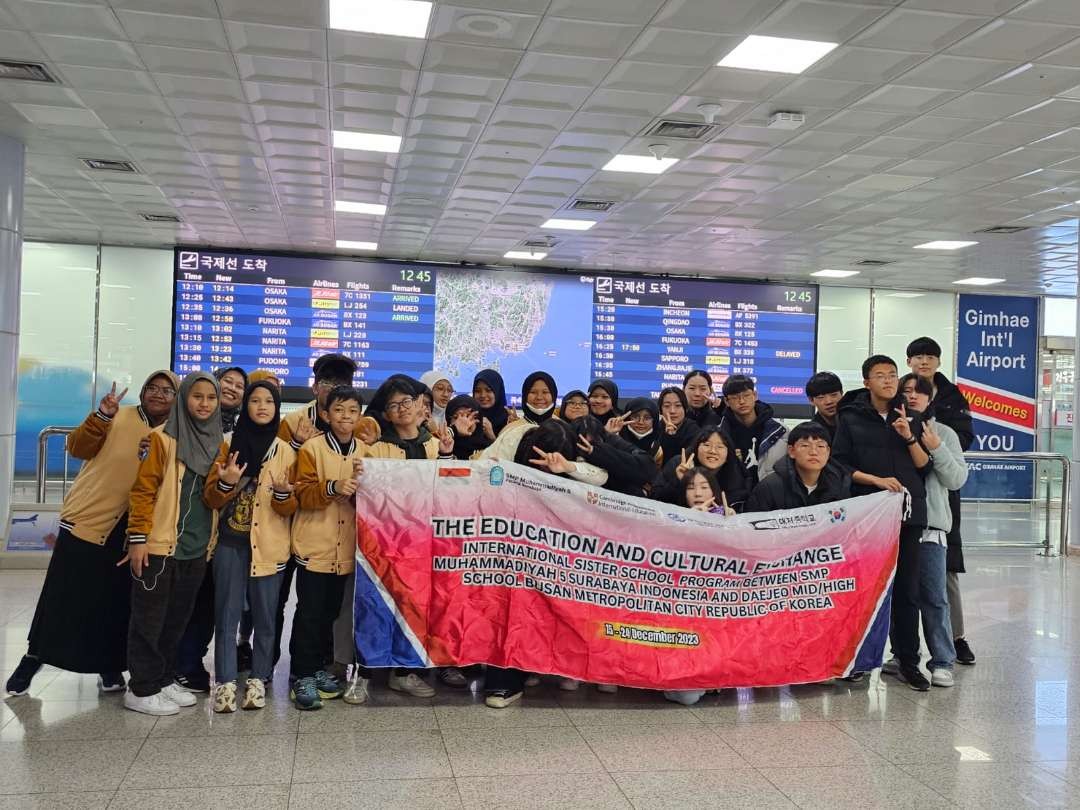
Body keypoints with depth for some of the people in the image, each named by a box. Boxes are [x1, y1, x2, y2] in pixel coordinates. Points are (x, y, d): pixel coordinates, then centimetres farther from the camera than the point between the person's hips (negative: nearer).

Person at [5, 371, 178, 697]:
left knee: (115, 605, 9)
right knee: (60, 599, 4)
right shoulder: (118, 417, -4)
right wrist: (101, 416, -26)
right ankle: (32, 660, 19)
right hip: (85, 521, -2)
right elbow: (78, 448, -11)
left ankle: (110, 667, 22)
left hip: (128, 535, 2)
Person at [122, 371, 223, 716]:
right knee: (150, 618, 2)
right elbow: (143, 490, -10)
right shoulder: (163, 438, -7)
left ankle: (164, 679, 26)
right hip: (160, 544, -6)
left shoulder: (219, 444, 10)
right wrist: (138, 538, -14)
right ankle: (141, 689, 10)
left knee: (178, 617, 14)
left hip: (196, 547, 6)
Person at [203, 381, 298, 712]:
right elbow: (210, 498, 3)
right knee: (227, 614, -1)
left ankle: (257, 680, 13)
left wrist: (283, 494, -20)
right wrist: (226, 483, -18)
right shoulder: (229, 445, 5)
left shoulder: (285, 451, 5)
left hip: (268, 545, 0)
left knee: (265, 616, 4)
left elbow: (291, 507, 2)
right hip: (230, 543, 0)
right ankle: (226, 683, 3)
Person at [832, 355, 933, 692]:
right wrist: (877, 480, -14)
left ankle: (908, 662, 12)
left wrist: (909, 437, -8)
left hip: (907, 513, 3)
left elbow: (925, 466, 8)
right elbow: (840, 466, -2)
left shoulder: (909, 417, 13)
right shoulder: (851, 418, 4)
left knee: (907, 590, 4)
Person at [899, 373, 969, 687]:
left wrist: (936, 448, -11)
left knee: (933, 597, -1)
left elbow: (956, 479, 1)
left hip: (930, 525, 0)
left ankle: (942, 661, 6)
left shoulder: (944, 434, 7)